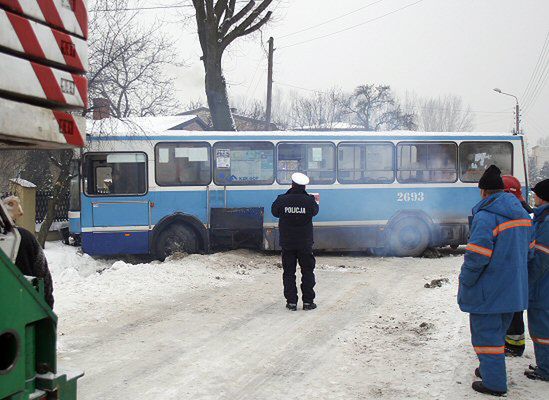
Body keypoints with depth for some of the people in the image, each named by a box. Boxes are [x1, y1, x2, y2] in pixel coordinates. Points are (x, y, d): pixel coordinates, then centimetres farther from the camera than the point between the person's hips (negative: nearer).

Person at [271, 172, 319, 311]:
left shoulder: (282, 200, -12)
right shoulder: (309, 200, -12)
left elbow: (274, 212, 7)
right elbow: (315, 211, 8)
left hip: (287, 243, 0)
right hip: (305, 243, 0)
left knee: (289, 272, 9)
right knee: (307, 271, 11)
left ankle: (291, 301, 9)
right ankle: (308, 301, 12)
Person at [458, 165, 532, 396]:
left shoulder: (485, 217, -21)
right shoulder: (522, 214, 7)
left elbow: (476, 258, -24)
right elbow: (526, 251, 14)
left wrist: (464, 283, -11)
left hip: (487, 293, -8)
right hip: (513, 290, 8)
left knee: (486, 334, 3)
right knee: (498, 332, 21)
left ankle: (494, 383, 9)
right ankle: (492, 370, 34)